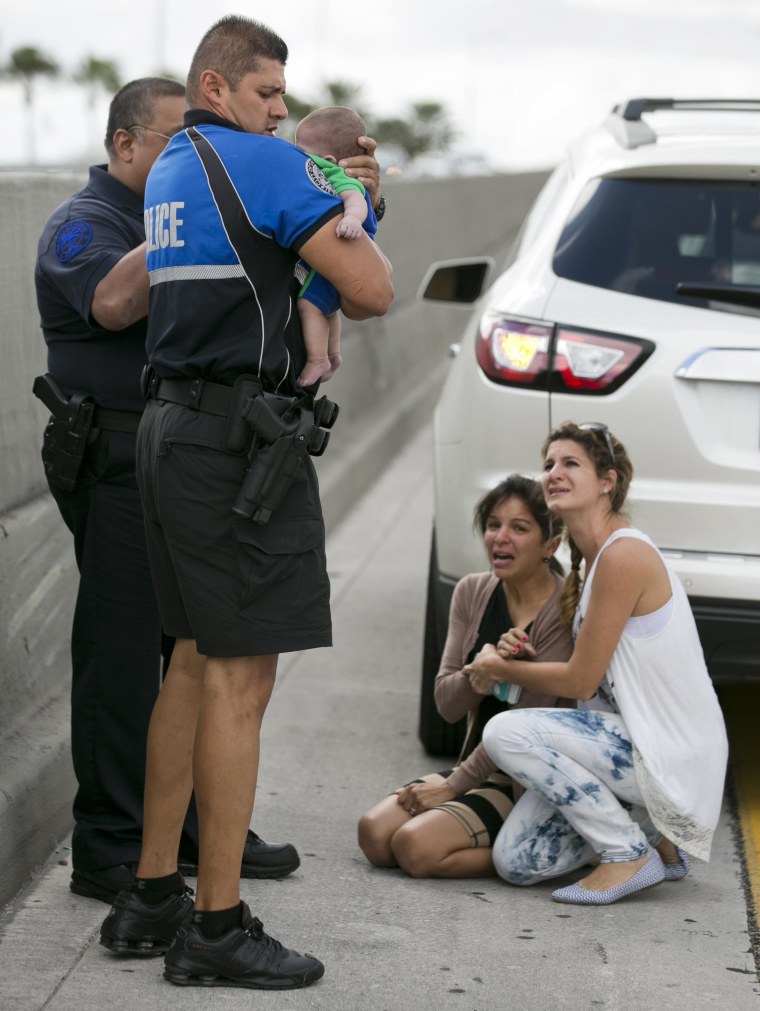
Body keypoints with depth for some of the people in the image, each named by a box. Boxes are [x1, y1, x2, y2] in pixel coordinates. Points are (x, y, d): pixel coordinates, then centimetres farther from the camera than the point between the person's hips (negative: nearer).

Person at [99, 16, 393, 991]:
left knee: (196, 662, 16)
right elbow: (372, 291, -15)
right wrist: (346, 257, 8)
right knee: (241, 679, -5)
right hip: (240, 438, -10)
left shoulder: (168, 171, 18)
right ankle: (217, 928, -2)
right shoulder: (263, 161, -11)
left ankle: (150, 898, 20)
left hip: (171, 427, 10)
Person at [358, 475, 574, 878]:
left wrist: (454, 784, -10)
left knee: (416, 847, -25)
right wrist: (478, 674, -22)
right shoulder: (472, 592, 5)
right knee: (374, 832, -13)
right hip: (477, 766, 7)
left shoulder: (563, 610, -15)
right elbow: (446, 704, 1)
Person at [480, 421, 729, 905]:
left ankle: (630, 854, -11)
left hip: (670, 756, -9)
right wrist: (517, 654, 0)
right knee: (515, 861, -1)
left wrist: (501, 668, 1)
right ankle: (649, 835, 16)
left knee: (506, 733, -23)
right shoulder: (594, 556, 12)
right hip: (632, 741, 9)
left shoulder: (624, 554, -18)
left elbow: (581, 681, -15)